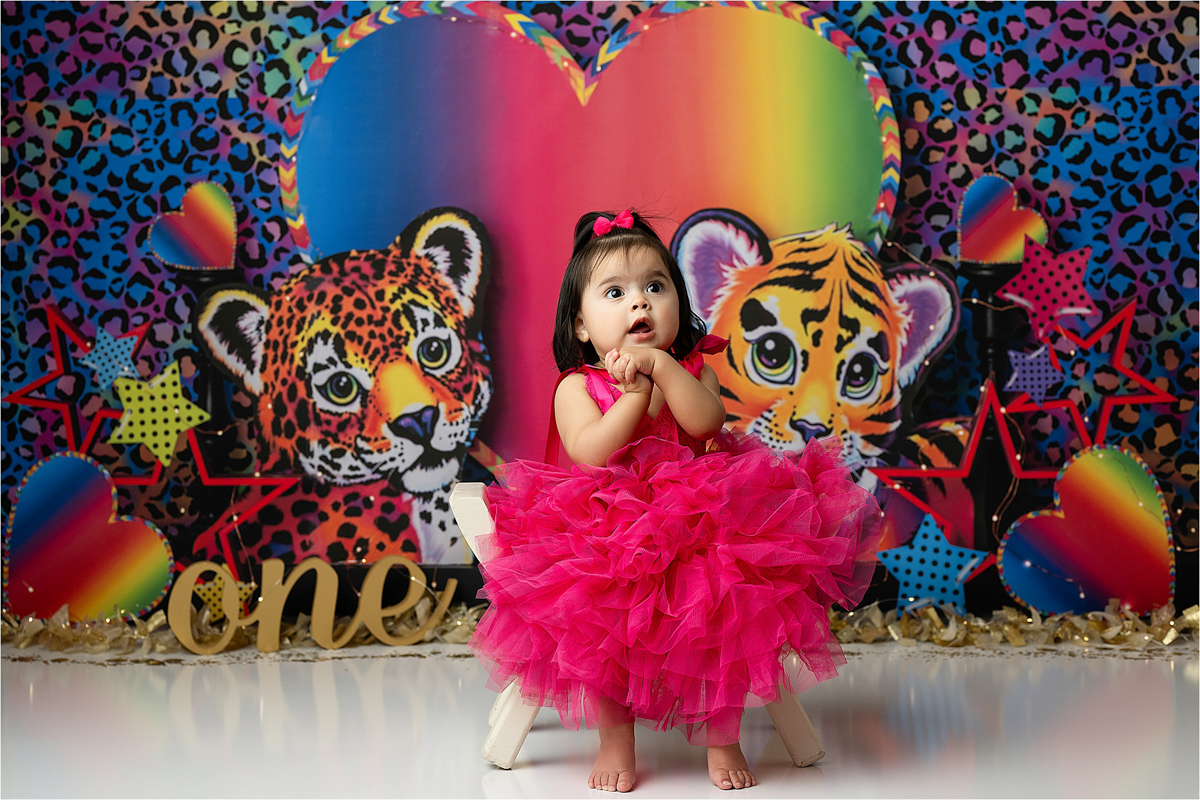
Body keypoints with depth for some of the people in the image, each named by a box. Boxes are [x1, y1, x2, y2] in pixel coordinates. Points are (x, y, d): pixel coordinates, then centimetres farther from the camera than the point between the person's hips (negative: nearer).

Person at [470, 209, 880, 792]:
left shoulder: (692, 371, 10)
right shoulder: (577, 387, 4)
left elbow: (708, 423, -12)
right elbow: (590, 453, -14)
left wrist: (660, 366, -18)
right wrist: (635, 392, -14)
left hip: (699, 518, 1)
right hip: (609, 530, -1)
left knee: (727, 608, -22)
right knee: (601, 615, -26)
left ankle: (721, 737, 0)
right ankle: (615, 738, -4)